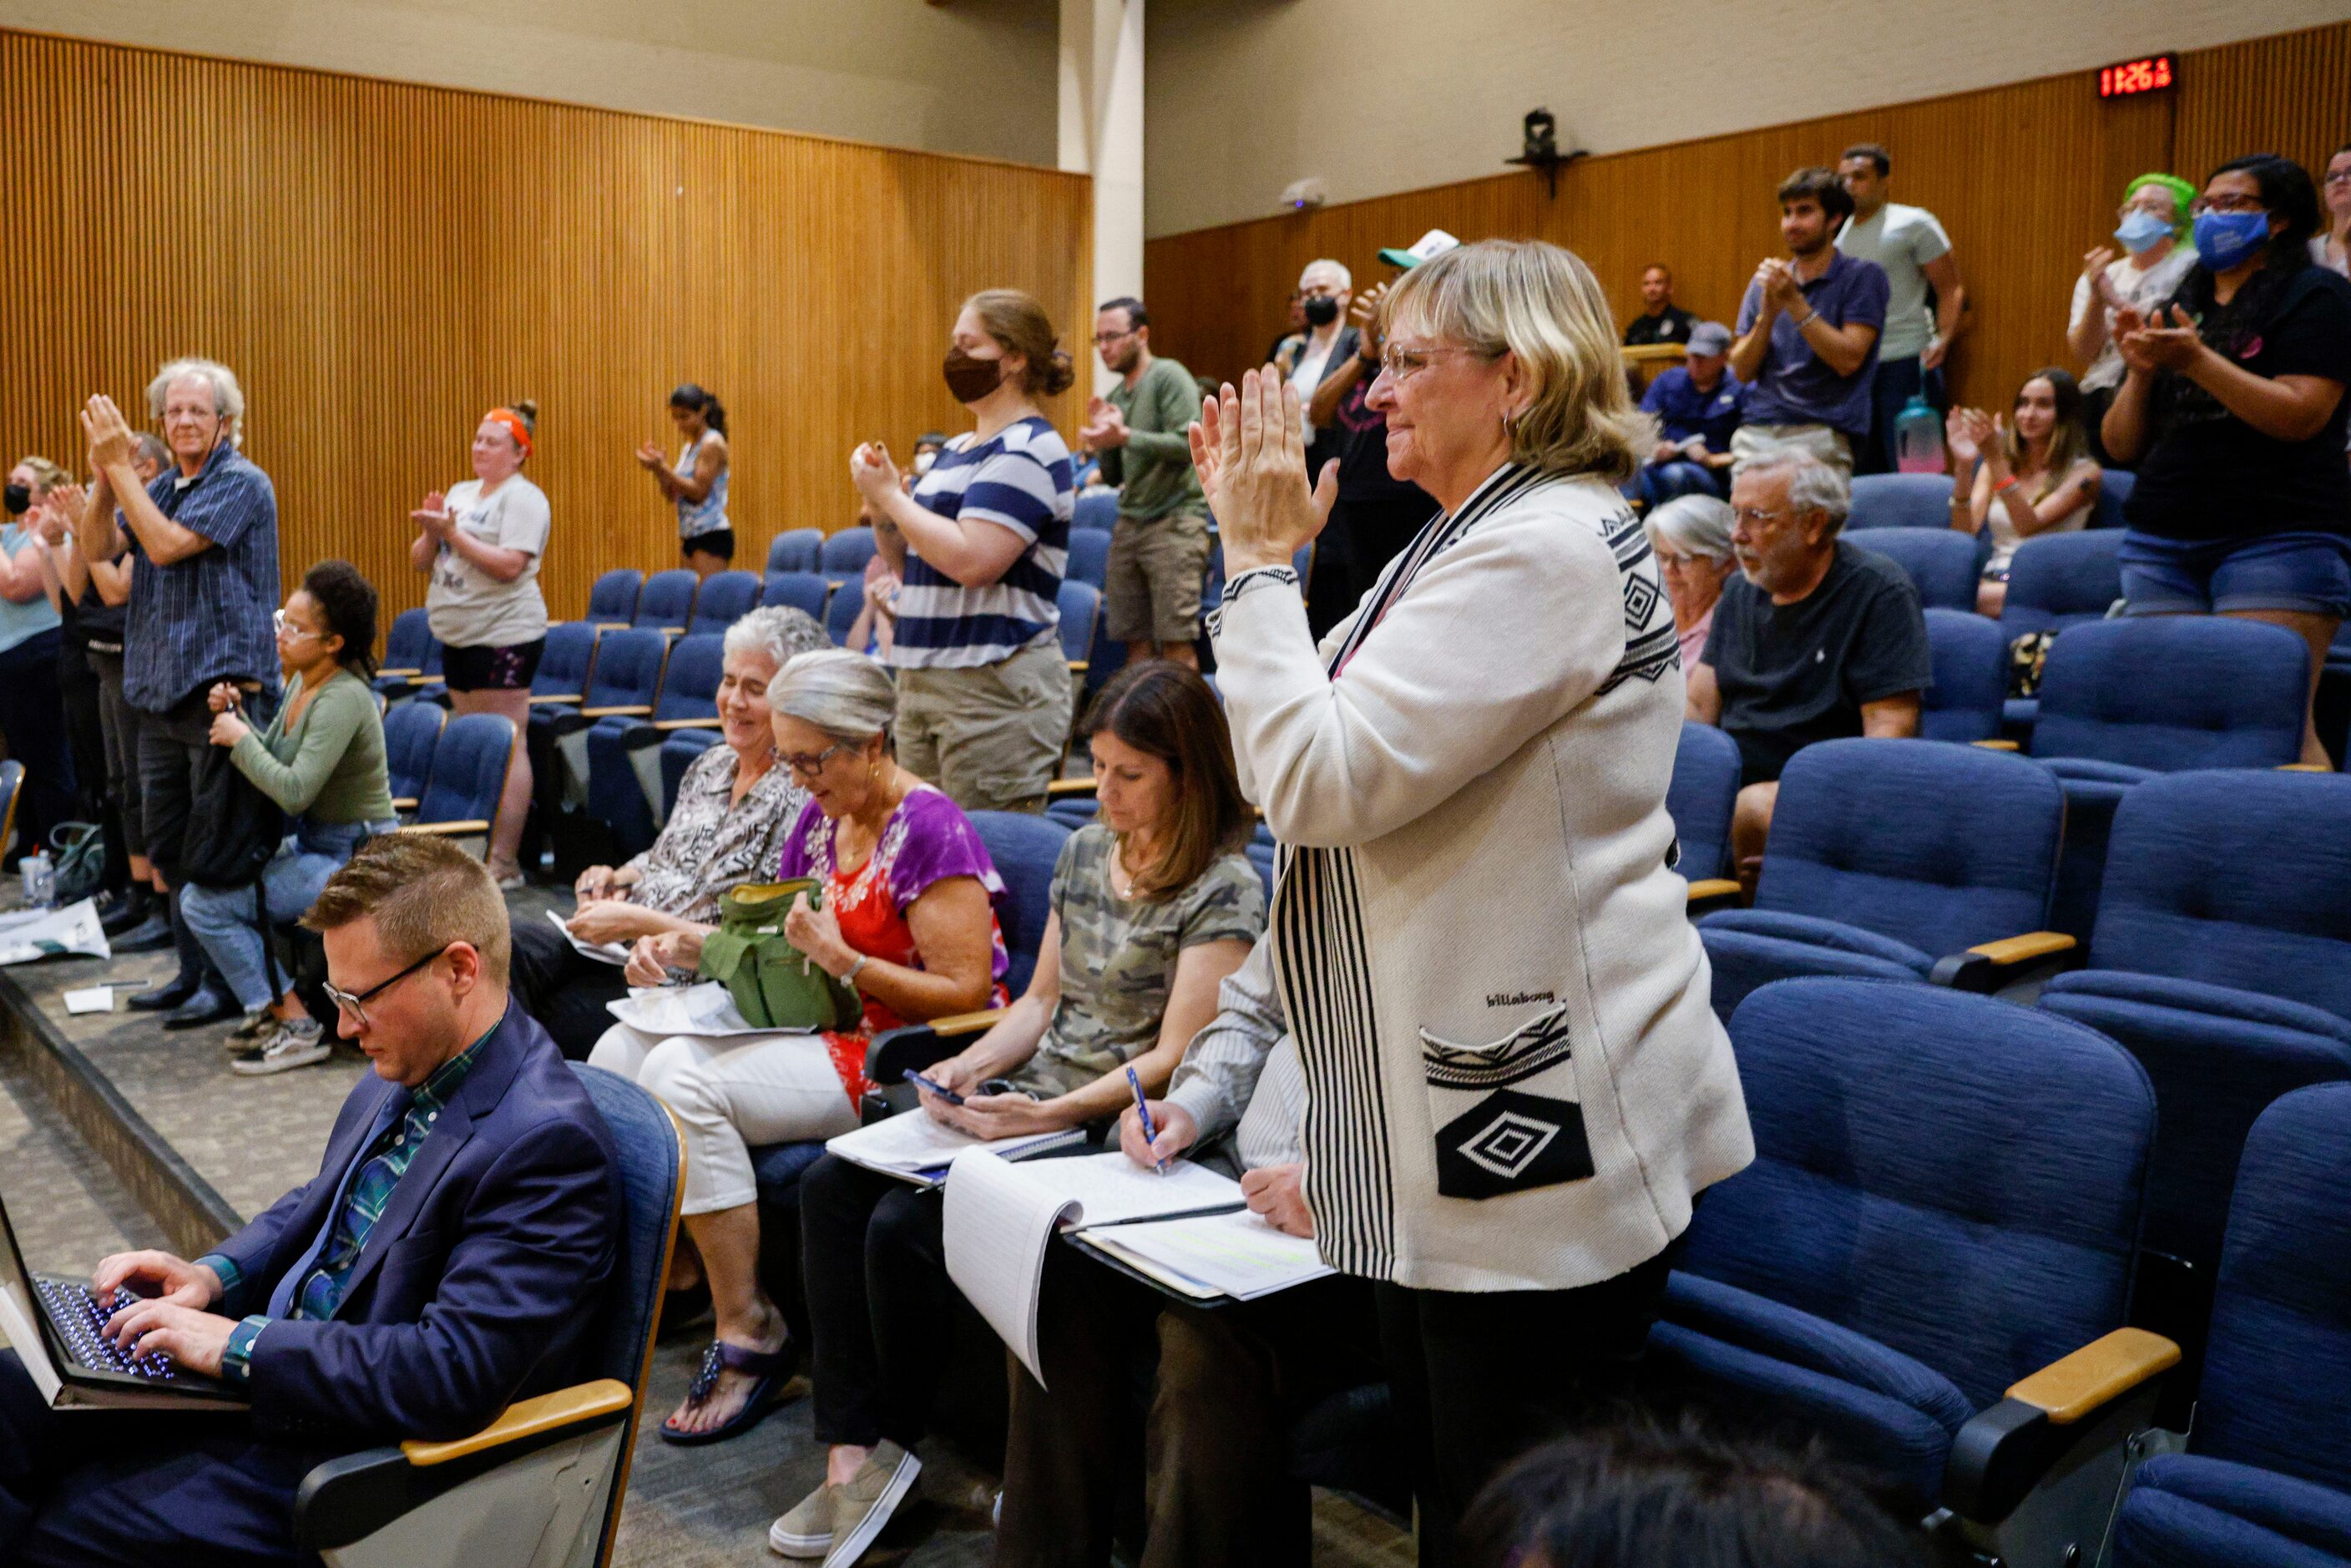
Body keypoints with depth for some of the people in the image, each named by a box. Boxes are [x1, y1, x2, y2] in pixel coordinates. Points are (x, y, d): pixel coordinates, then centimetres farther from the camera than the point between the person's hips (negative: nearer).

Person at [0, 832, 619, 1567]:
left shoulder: (549, 1144, -26)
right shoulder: (405, 1072, 3)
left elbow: (454, 1372, -29)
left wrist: (241, 1343, -21)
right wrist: (214, 1276, 2)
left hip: (360, 1451, -8)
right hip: (270, 1363, 9)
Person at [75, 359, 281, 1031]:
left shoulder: (243, 484, -8)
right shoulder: (161, 487, 16)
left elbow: (166, 545, -17)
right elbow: (98, 548, 5)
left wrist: (120, 467, -12)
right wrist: (105, 476, -8)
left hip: (223, 686, -8)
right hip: (161, 692, 8)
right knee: (168, 842, 13)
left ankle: (230, 981, 5)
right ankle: (194, 971, 24)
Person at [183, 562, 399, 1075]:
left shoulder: (342, 699, -23)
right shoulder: (303, 682, 6)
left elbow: (294, 792, -28)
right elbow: (270, 757, 13)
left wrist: (240, 739, -17)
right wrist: (235, 717, -3)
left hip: (355, 859, -10)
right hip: (314, 844, 10)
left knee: (206, 903, -14)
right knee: (205, 880, 18)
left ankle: (296, 1028, -6)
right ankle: (269, 1009, 23)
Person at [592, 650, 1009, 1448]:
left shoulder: (932, 830, -15)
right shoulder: (820, 819, 11)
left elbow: (966, 994, -19)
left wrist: (841, 961, -24)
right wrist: (684, 944, 3)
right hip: (819, 1031, 9)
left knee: (683, 1079, -26)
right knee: (624, 1048, -4)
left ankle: (749, 1334, -15)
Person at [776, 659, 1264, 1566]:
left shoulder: (1224, 891, -10)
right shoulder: (1084, 852, 13)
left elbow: (1172, 1058, -15)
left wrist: (1048, 1115, -24)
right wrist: (972, 1066, 0)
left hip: (1113, 1127, -8)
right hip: (1027, 1099, 8)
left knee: (903, 1224, -22)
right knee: (831, 1186, -12)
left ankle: (896, 1439, 4)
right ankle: (853, 1452, -10)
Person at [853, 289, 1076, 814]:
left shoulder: (1028, 450, -10)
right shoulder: (956, 450, 18)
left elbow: (971, 561, -22)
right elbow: (912, 568, 23)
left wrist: (890, 495, -11)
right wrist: (882, 509, 3)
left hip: (996, 690, -9)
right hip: (922, 681, 9)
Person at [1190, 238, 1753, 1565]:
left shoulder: (1543, 548, -19)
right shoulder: (1498, 534, 14)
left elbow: (1318, 781, -25)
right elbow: (1335, 735, 18)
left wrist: (1262, 561, -14)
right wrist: (1269, 548, 9)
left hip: (1538, 1129, -10)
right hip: (1474, 1111, 10)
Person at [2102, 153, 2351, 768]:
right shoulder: (2177, 308, 19)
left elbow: (2299, 417, -12)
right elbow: (2123, 446, 15)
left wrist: (2196, 360, -17)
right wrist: (2141, 372, -2)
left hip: (2278, 539, -5)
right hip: (2161, 541, 5)